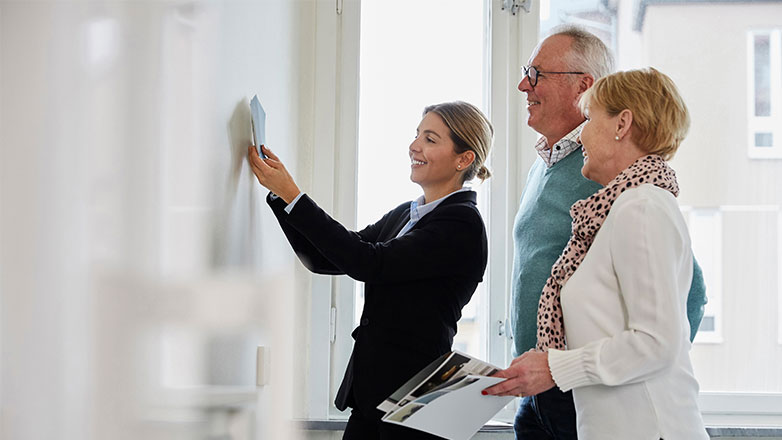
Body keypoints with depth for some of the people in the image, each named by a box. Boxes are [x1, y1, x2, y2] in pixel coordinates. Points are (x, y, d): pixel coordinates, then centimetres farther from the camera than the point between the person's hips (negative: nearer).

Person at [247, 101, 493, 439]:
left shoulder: (462, 223, -13)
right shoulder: (404, 214, 14)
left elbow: (369, 263, -20)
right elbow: (323, 259, 12)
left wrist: (292, 195, -17)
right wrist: (279, 191, 3)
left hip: (414, 396, -7)